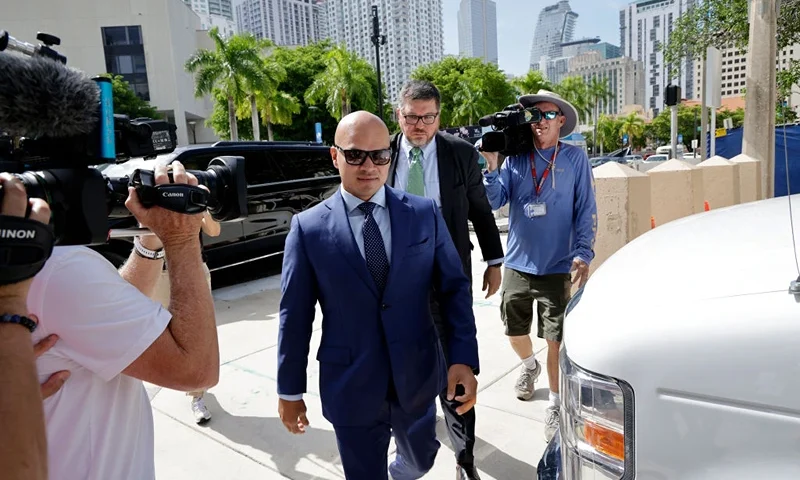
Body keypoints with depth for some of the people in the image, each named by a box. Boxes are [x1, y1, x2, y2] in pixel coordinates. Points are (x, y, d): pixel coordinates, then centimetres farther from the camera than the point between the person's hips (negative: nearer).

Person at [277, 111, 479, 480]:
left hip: (417, 379, 3)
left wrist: (463, 358, -10)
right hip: (350, 387, -2)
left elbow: (454, 287, -1)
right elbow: (295, 314, -3)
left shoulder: (425, 214, -3)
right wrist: (290, 390, 1)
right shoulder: (308, 227, -7)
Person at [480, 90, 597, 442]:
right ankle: (530, 366, 47)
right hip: (518, 263, 3)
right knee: (514, 329, 16)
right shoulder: (515, 159, 3)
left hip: (557, 267, -3)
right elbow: (494, 202, -2)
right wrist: (492, 166, -14)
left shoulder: (575, 158, -2)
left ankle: (555, 403, 19)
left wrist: (583, 254, -11)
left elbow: (586, 210, -3)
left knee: (556, 337, 2)